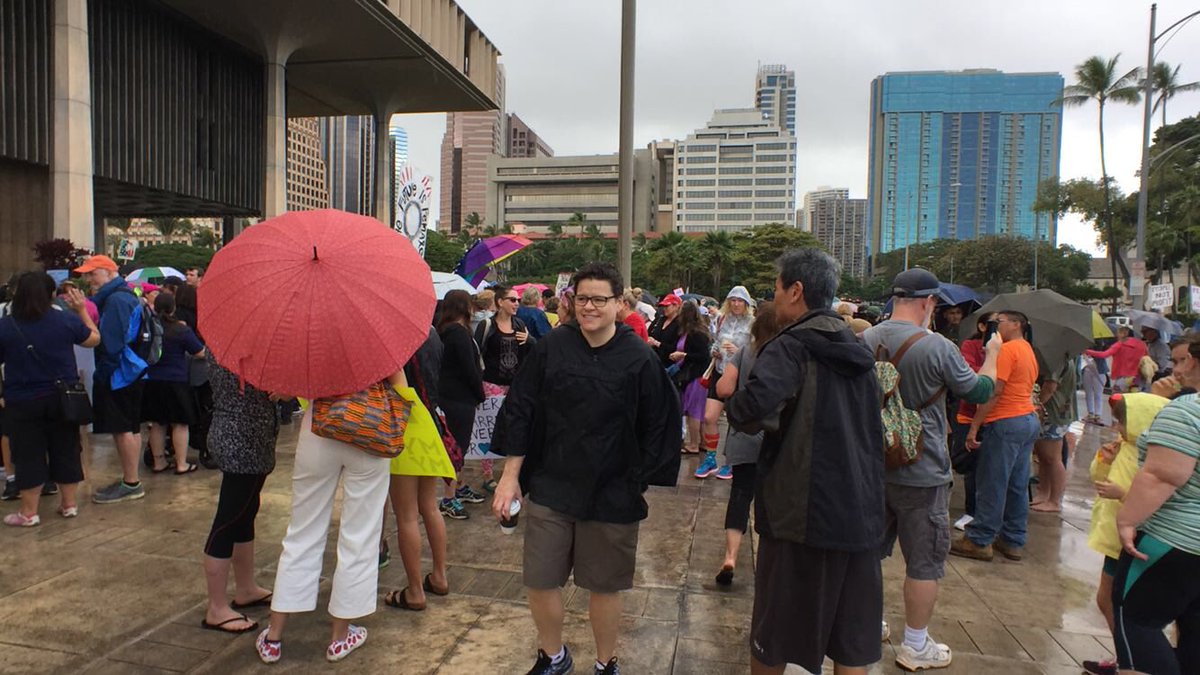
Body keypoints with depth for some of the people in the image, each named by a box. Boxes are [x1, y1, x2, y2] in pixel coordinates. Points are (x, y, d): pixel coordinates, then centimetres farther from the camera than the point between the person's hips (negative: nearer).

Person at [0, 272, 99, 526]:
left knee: (28, 455, 7)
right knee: (66, 451, 12)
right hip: (63, 398, 2)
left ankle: (29, 512, 14)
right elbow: (94, 339, 9)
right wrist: (82, 309, 15)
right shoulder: (66, 320, -8)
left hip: (22, 402, -2)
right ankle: (70, 504, 21)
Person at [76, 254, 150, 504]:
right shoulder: (126, 296, 16)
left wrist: (102, 373, -15)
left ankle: (131, 484, 3)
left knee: (123, 429, -4)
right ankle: (129, 480, 23)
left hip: (119, 373, -10)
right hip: (128, 372, 10)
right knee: (129, 427, 14)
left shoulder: (116, 300, -16)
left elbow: (110, 342, -20)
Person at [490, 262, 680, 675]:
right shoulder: (552, 347, -4)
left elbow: (659, 428, -2)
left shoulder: (639, 359, -9)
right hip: (549, 488, 2)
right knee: (540, 581, 10)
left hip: (611, 496, -2)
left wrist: (638, 482, -2)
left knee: (605, 586, 12)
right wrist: (510, 474, 0)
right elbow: (520, 409, 1)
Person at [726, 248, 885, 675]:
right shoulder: (857, 351, 9)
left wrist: (733, 404, -10)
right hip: (860, 512, 7)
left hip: (802, 511, -6)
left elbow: (751, 410, -31)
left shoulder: (791, 347, -13)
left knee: (773, 635, 13)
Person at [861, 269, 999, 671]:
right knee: (925, 561, 10)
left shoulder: (866, 340, -5)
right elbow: (980, 391, -3)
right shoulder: (938, 347, -19)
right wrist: (992, 356, 15)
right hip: (921, 473, -5)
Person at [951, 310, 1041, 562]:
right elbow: (1017, 389, 16)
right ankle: (1014, 541, 19)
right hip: (1029, 420, 9)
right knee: (1018, 485, 12)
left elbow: (994, 391, -18)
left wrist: (974, 426, -16)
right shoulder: (1029, 351, 17)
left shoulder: (1008, 349, -12)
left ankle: (979, 541, 4)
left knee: (991, 485, -3)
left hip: (1006, 422, -9)